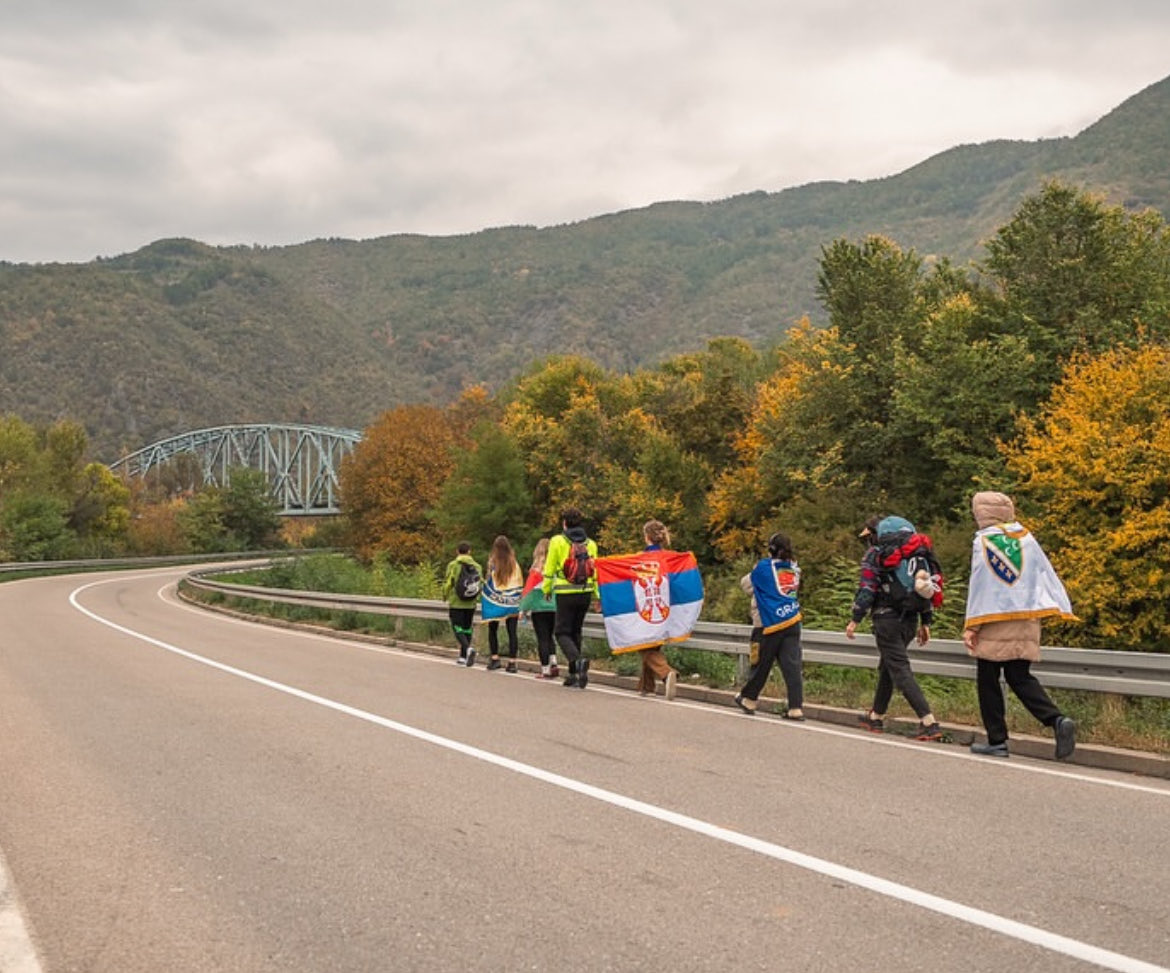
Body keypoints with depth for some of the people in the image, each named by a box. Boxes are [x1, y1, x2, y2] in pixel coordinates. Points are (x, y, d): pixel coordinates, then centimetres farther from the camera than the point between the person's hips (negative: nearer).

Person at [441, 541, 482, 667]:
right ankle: (463, 656, 17)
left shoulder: (453, 565, -7)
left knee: (458, 629, -2)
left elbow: (447, 584, -8)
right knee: (467, 629, 14)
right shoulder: (477, 566, 3)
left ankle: (468, 649, -26)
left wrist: (445, 597, 11)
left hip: (456, 603, -4)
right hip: (471, 604, 4)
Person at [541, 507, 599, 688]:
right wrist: (597, 595, 15)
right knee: (575, 631, 17)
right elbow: (595, 572, 8)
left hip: (565, 594, -4)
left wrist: (546, 589, 12)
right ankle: (574, 674, 18)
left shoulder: (557, 541, -5)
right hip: (585, 593, 4)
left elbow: (549, 569, -2)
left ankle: (578, 660, -24)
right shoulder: (590, 544, 6)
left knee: (562, 632, 3)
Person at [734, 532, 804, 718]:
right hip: (793, 622, 3)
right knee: (793, 664, -1)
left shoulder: (763, 566, -2)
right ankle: (796, 708, -5)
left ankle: (748, 699, 25)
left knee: (763, 663, 8)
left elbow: (747, 583, 13)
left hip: (772, 624, -3)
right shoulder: (794, 568, 9)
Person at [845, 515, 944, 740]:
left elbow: (866, 589, -12)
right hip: (910, 620, 7)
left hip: (887, 618, -7)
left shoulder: (874, 554, -2)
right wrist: (925, 622, 19)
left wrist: (855, 619, -9)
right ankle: (876, 717, 32)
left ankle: (929, 722, -21)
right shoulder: (916, 553, 17)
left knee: (900, 669, -10)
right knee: (887, 666, 21)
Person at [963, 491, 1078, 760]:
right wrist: (1061, 608, 8)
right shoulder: (1026, 538, 9)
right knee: (1020, 677, 10)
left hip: (993, 623, -5)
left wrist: (971, 626, -6)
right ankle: (1057, 720, -12)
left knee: (988, 680, 6)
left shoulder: (982, 541, -6)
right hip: (1026, 621, 5)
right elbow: (1046, 574, 6)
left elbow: (978, 585, -8)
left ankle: (997, 740, 5)